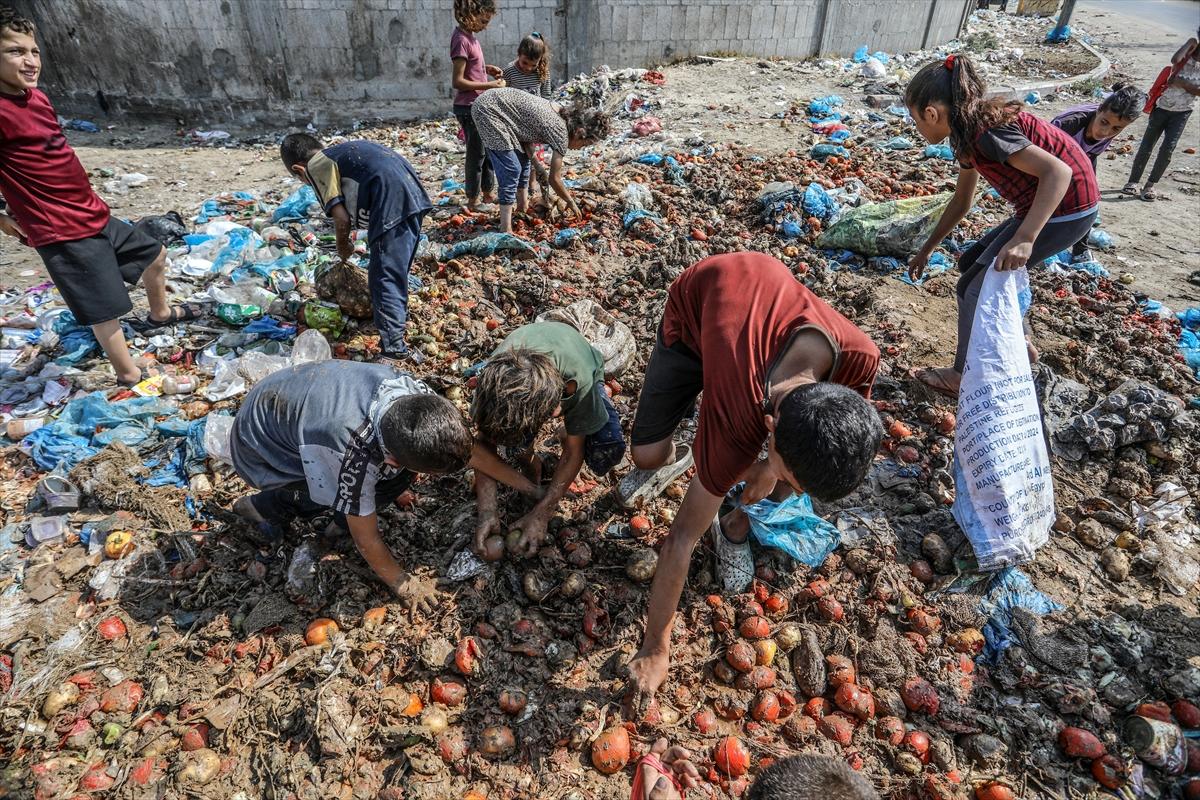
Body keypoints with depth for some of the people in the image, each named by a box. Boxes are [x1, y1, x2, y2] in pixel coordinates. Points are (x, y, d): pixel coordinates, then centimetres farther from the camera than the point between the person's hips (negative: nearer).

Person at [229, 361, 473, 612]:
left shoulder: (417, 392, -28)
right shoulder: (356, 459, -43)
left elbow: (464, 447, -6)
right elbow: (366, 539, -23)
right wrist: (401, 583, -8)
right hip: (258, 449, -6)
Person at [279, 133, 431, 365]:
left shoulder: (314, 166, 6)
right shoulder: (342, 151, 29)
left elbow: (341, 218, -2)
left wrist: (343, 247, 16)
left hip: (392, 203, -8)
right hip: (414, 193, 8)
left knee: (384, 278, -3)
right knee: (398, 268, 26)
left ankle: (394, 351, -3)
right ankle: (399, 315, 44)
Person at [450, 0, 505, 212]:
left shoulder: (469, 36, 9)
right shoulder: (461, 40, -18)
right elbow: (457, 81, -21)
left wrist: (486, 68, 6)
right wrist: (489, 85, -20)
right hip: (469, 108, -9)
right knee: (476, 154, 0)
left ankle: (487, 194, 28)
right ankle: (473, 201, 12)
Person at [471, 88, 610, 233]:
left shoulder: (562, 113, 7)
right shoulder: (561, 133, -17)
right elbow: (554, 179, -10)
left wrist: (529, 151, 2)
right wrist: (571, 203, 2)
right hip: (488, 110, -10)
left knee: (523, 162, 15)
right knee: (511, 170, -12)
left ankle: (522, 210, 29)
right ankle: (506, 231, -12)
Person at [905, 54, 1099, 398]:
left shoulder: (984, 131, -25)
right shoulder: (967, 130, 5)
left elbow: (1058, 171, -33)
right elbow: (962, 200, 17)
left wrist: (1025, 238, -44)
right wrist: (927, 249, 22)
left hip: (1066, 209, -9)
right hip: (1041, 205, 9)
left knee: (976, 283, -5)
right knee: (972, 262, 17)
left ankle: (962, 377, 9)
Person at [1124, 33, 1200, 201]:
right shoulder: (1185, 58, -4)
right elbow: (1175, 59, -28)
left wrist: (1183, 84, -17)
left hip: (1182, 113, 1)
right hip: (1162, 108, -1)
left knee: (1168, 149, -9)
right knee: (1146, 146, 1)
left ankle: (1150, 185, -1)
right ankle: (1133, 181, 11)